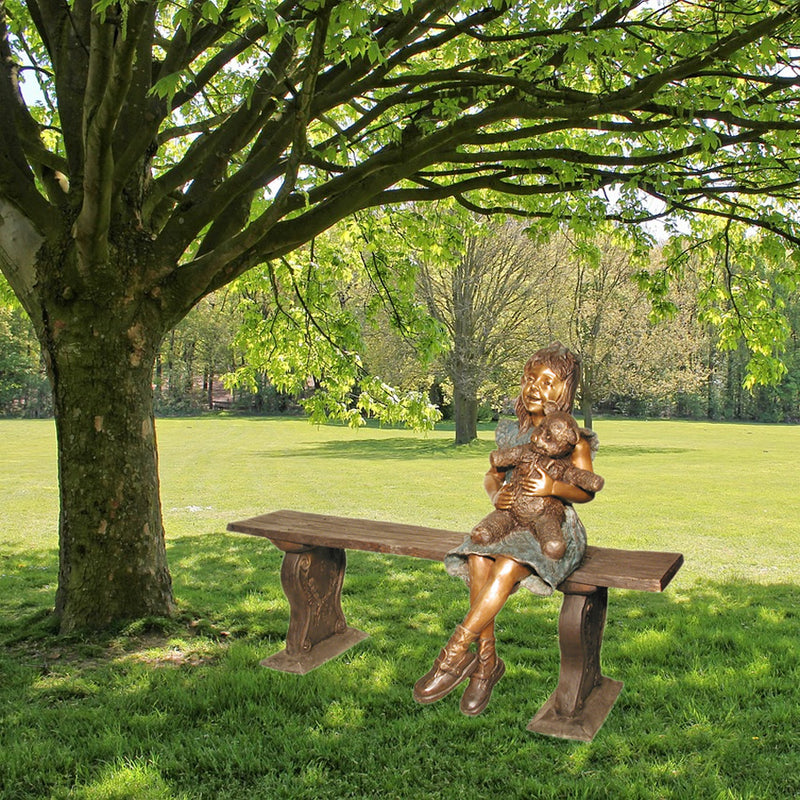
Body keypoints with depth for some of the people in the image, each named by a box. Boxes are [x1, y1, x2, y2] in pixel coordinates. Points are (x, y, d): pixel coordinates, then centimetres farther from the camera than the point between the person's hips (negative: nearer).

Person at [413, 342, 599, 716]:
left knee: (508, 566, -35)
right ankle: (487, 660, -19)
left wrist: (553, 486, -22)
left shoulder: (574, 440, 0)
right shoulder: (511, 431, 14)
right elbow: (492, 475, 19)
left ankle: (456, 653, -28)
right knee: (479, 561, -30)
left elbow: (586, 491, -2)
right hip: (510, 519, 4)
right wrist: (496, 493, -5)